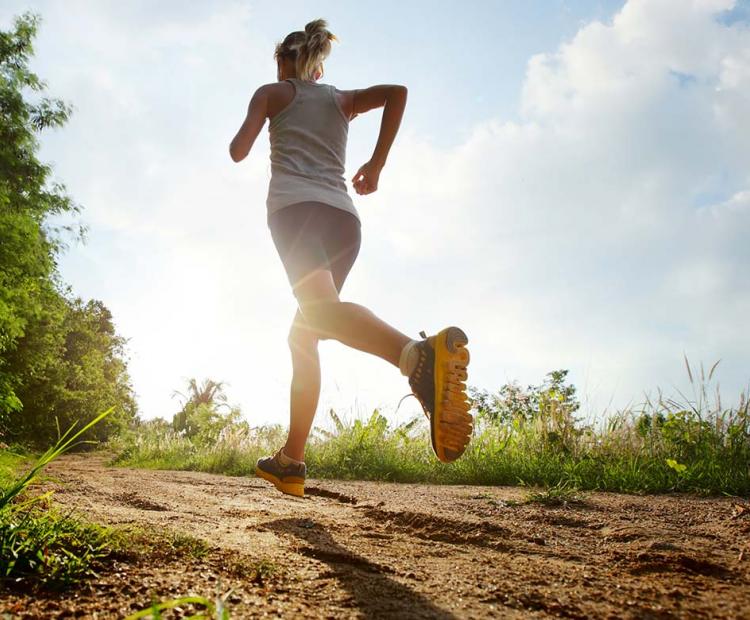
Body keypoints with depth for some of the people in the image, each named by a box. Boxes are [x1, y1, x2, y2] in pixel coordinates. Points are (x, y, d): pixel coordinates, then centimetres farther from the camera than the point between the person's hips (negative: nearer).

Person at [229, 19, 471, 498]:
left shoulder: (272, 92, 20)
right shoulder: (342, 99, 28)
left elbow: (239, 151, 10)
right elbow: (396, 91, 9)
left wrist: (237, 138, 34)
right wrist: (377, 163, 12)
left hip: (296, 207, -5)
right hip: (344, 218, 5)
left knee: (322, 310, -31)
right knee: (303, 336, 14)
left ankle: (420, 354, -63)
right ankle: (291, 462, 12)